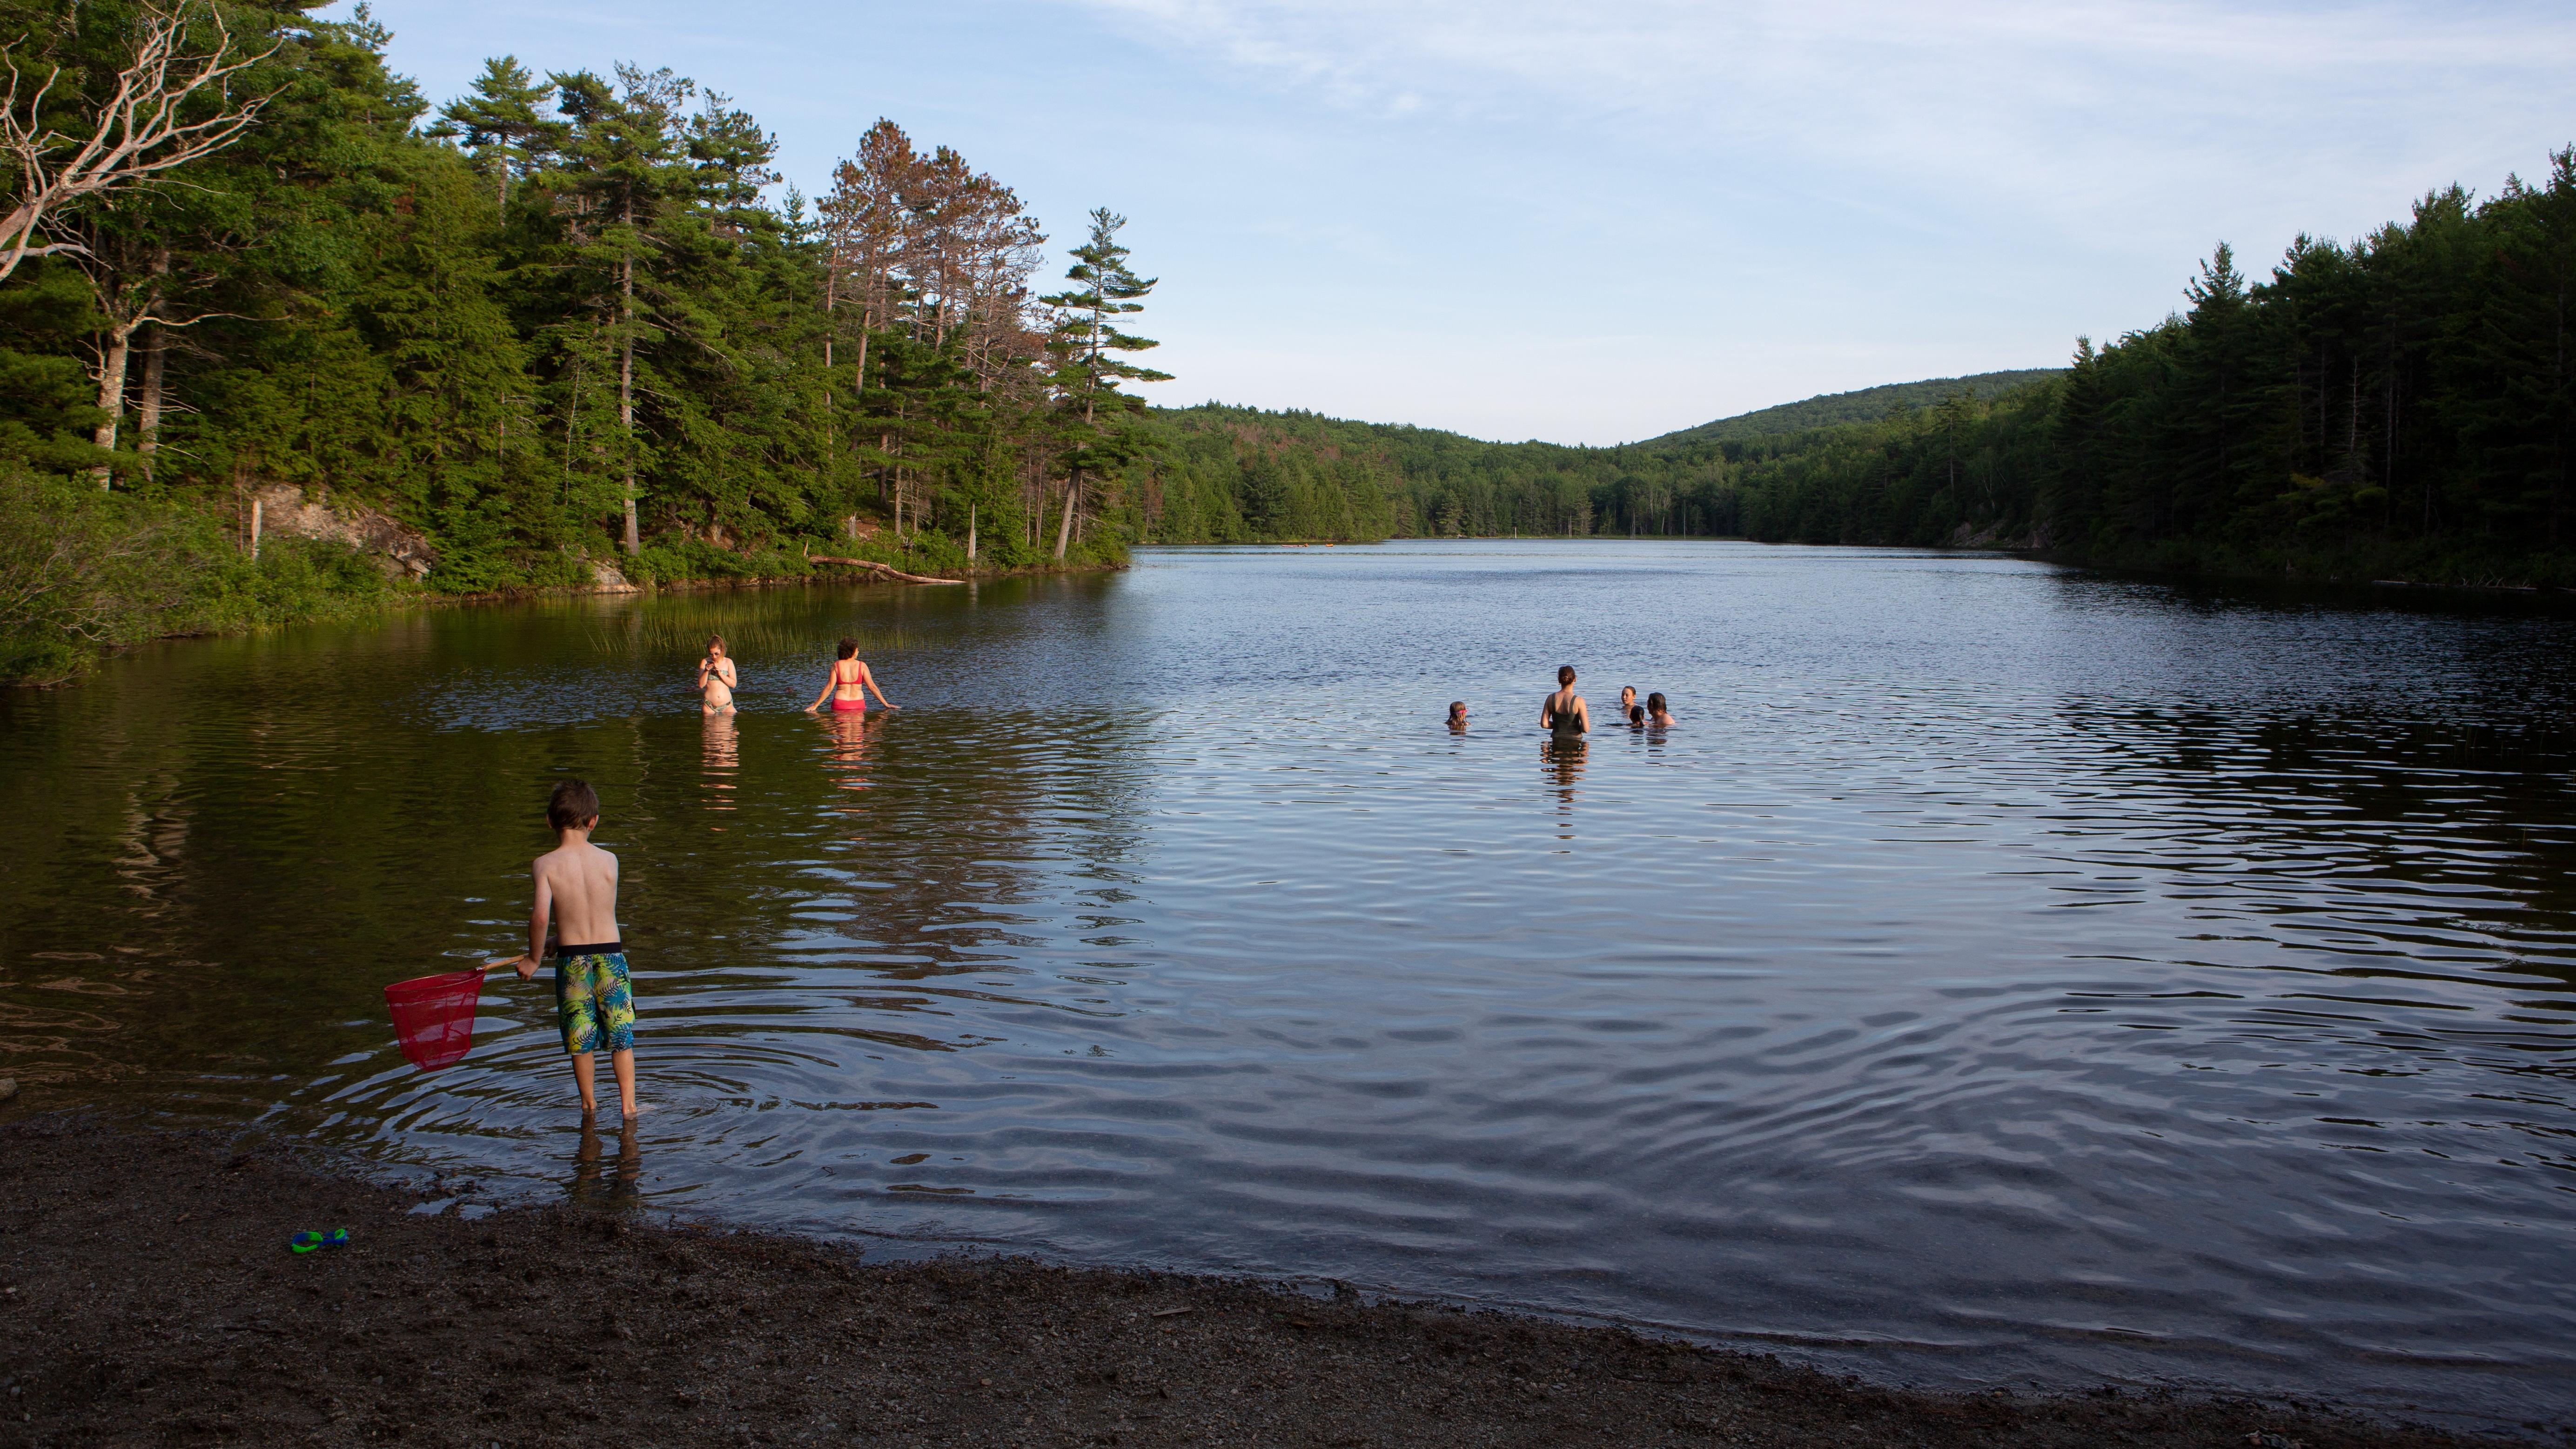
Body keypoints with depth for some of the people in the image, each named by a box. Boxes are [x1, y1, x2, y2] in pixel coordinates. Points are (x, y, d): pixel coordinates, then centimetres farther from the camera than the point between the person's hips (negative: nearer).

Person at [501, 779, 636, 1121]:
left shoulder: (545, 865, -10)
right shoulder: (609, 860, -3)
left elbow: (540, 916, -22)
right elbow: (604, 909, 7)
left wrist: (534, 959, -5)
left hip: (571, 961, -1)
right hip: (611, 953, 1)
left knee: (580, 1040, 16)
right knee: (621, 1036, 14)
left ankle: (589, 1105, 29)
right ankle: (628, 1103, 16)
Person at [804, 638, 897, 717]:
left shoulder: (836, 665, 0)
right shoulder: (862, 665, 0)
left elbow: (829, 688, -4)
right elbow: (872, 686, 0)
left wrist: (815, 706, 2)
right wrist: (886, 704, 6)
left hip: (840, 705, 0)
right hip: (858, 705, 0)